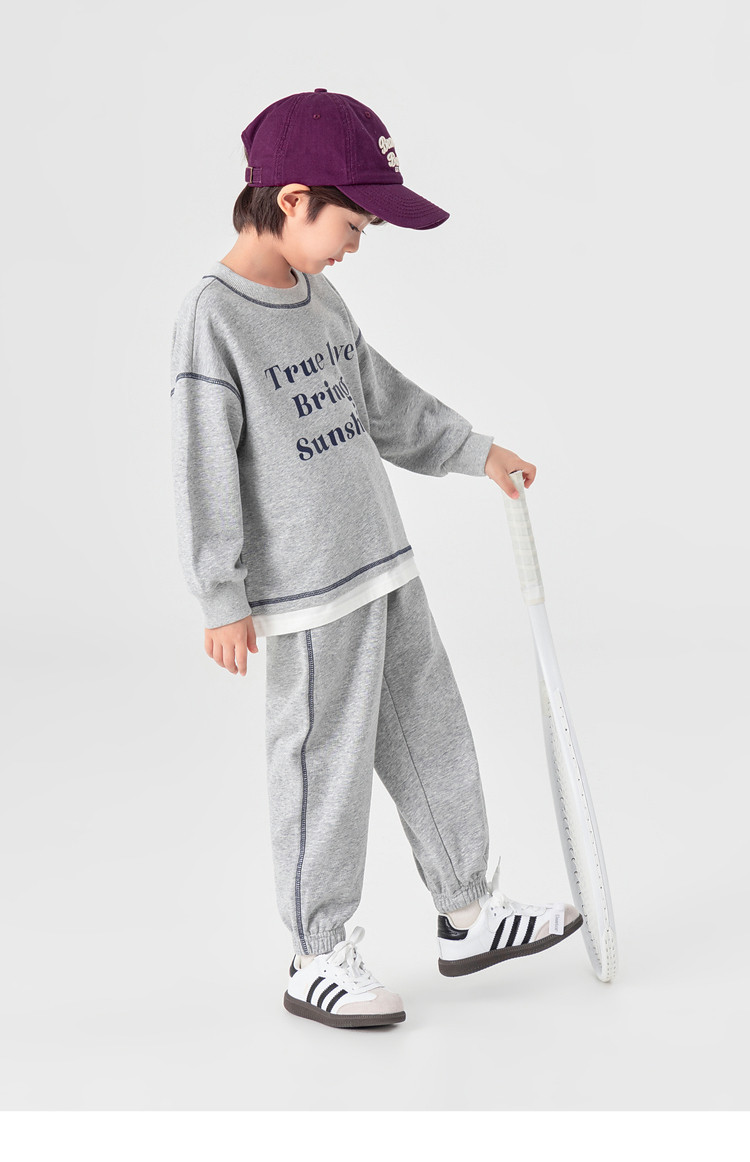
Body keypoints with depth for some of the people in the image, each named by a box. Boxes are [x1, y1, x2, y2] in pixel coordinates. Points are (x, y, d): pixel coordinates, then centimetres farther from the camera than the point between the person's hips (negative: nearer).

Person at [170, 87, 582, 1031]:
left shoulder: (316, 297, 10)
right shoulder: (213, 316, -16)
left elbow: (382, 399, 22)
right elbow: (204, 471, -16)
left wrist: (475, 452, 25)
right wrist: (222, 600, -15)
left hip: (385, 565, 9)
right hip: (308, 595, -9)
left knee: (432, 742, 15)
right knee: (324, 768, 1)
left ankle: (468, 914, 29)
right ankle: (318, 960, 15)